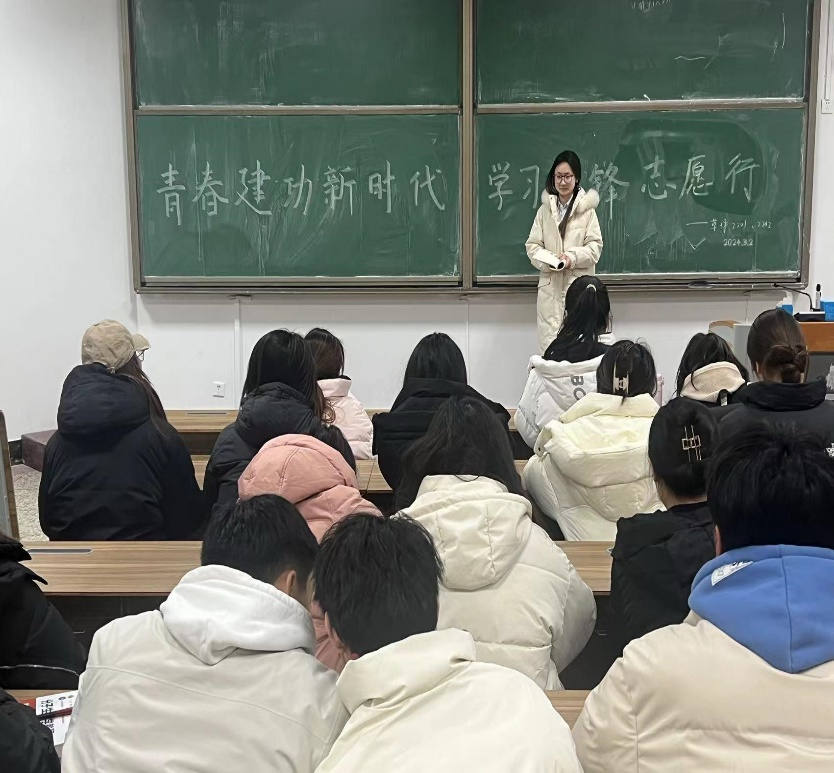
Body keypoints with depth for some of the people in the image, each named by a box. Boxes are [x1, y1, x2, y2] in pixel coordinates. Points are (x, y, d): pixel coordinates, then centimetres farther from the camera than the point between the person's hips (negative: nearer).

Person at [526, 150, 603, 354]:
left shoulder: (587, 209, 1)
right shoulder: (545, 209, 9)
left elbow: (595, 246, 0)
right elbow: (532, 245, 9)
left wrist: (573, 257, -17)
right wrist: (548, 260, -11)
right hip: (550, 286, 2)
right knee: (549, 340, -1)